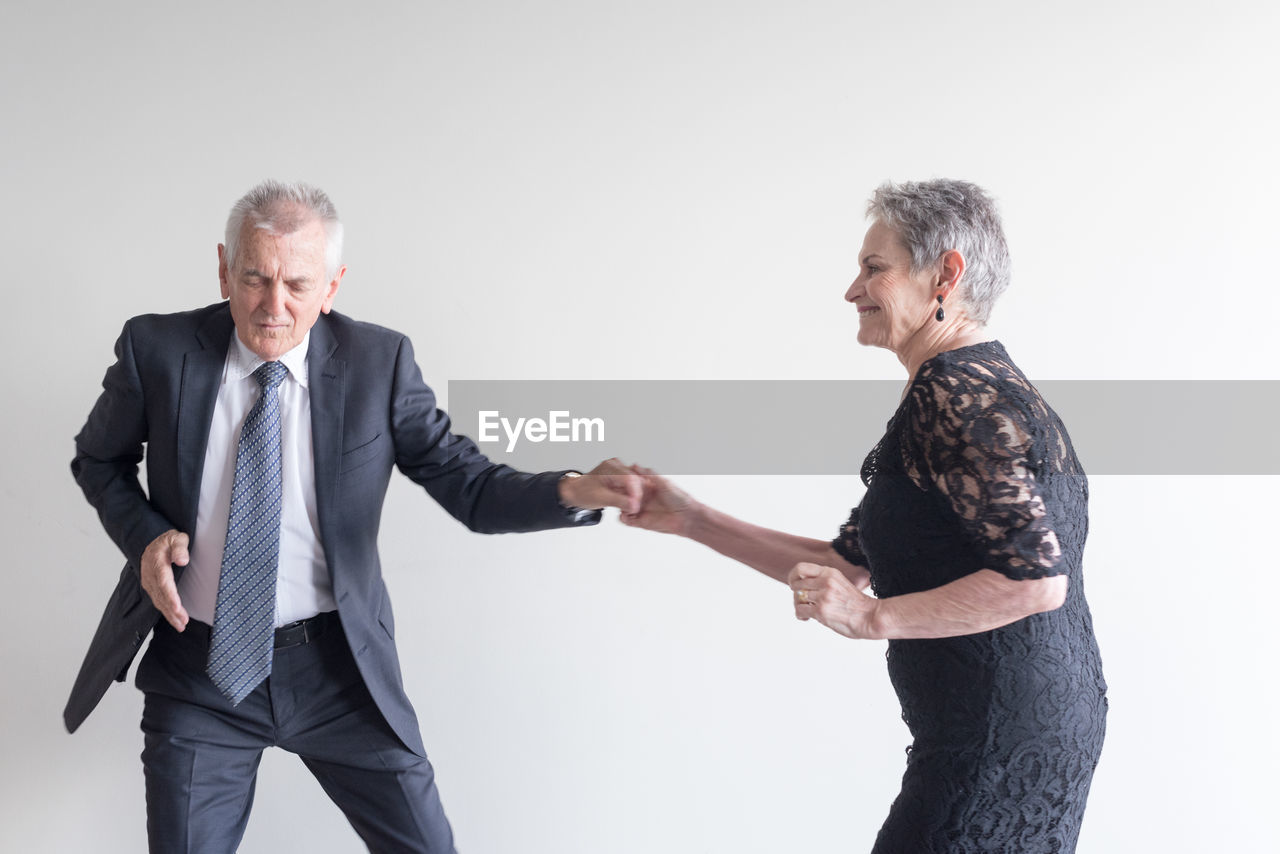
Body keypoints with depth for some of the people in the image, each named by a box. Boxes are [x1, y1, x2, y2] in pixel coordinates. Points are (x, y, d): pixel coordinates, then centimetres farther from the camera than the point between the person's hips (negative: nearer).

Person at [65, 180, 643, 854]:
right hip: (198, 670, 1)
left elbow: (470, 487, -6)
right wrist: (144, 536, -9)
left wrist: (573, 492, -25)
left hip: (337, 667, 0)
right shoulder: (156, 349, -6)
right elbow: (99, 459, 11)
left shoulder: (379, 362, -7)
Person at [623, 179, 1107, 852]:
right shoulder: (981, 386, 16)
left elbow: (1037, 578, -24)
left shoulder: (954, 393, -16)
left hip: (1000, 741, -10)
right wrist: (691, 520, 15)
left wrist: (873, 618, -19)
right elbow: (847, 566, 18)